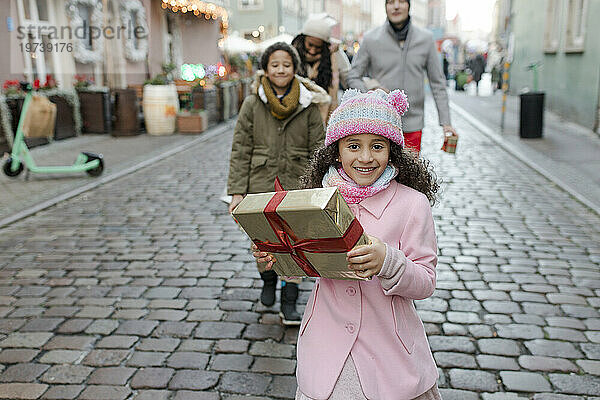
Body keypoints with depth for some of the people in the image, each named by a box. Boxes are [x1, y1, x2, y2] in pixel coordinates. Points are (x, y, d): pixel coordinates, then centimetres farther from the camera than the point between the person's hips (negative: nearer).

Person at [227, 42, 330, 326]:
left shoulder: (308, 105, 2)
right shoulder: (252, 104, 2)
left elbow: (319, 150, 5)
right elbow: (240, 151, 2)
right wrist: (237, 192, -4)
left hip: (296, 185, 0)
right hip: (261, 185, 1)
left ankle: (289, 302, 10)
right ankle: (268, 280, 37)